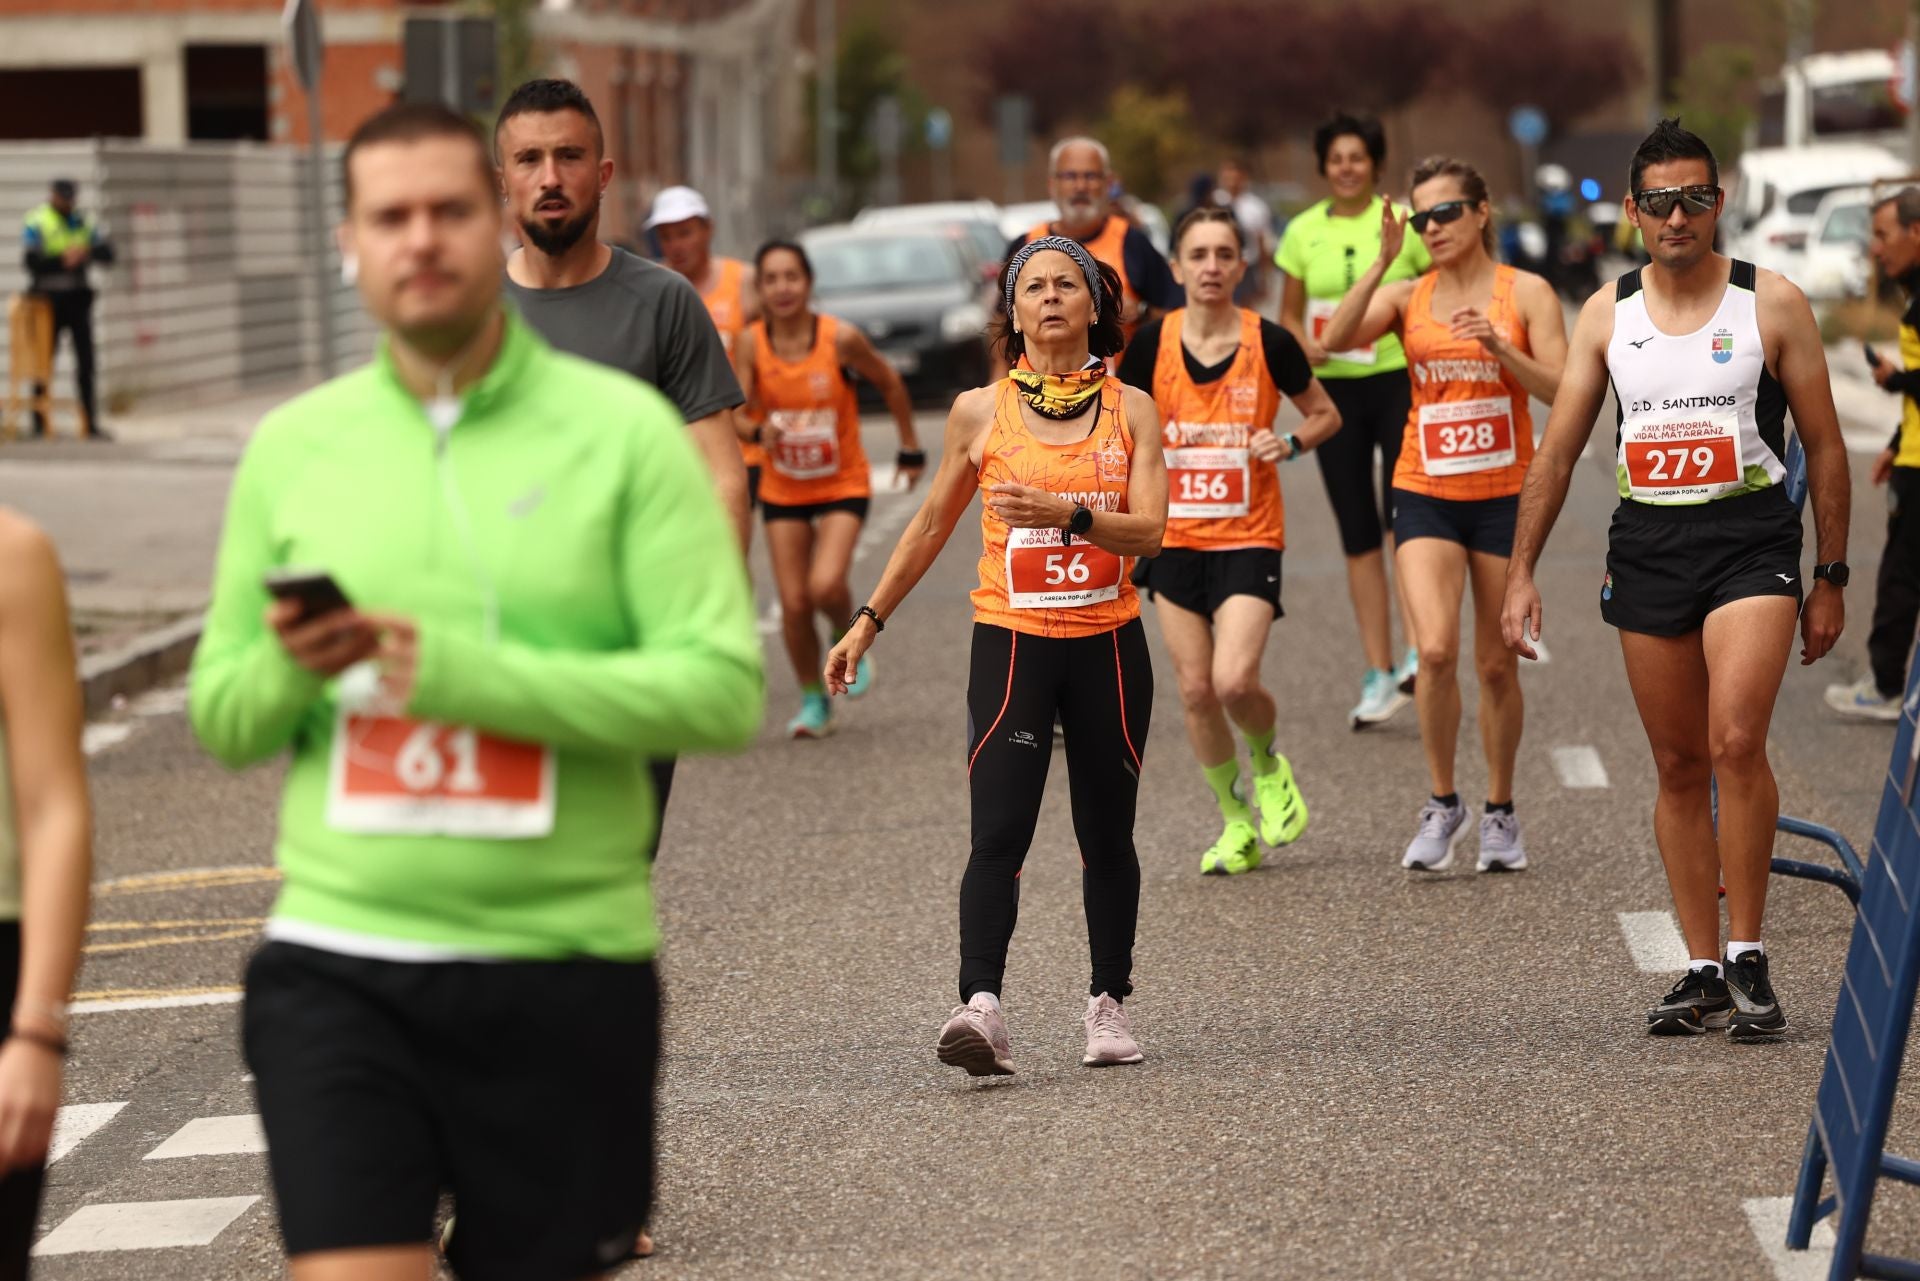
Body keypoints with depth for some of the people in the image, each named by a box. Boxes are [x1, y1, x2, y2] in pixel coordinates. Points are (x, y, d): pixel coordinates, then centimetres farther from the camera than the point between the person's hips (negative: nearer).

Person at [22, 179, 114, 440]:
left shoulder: (83, 223, 12)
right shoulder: (36, 223, -3)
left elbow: (107, 253, 3)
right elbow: (33, 262, -13)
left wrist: (87, 252, -18)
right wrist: (62, 259, -25)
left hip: (78, 299, 4)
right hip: (49, 298, -4)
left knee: (86, 360, 1)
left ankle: (91, 423, 3)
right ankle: (39, 423, 8)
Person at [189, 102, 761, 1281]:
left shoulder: (622, 429, -2)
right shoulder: (292, 446, 7)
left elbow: (724, 688, -10)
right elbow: (222, 719, 12)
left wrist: (460, 673, -17)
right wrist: (290, 668, -12)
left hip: (563, 971, -1)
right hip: (337, 967, 1)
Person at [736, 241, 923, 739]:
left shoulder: (841, 338, -17)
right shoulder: (751, 343, -12)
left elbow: (890, 384, -1)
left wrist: (911, 449, 7)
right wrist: (759, 429, -40)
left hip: (844, 484, -2)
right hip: (783, 488, 2)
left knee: (825, 586, -22)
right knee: (792, 603, -1)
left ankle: (847, 637, 12)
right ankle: (813, 700, 21)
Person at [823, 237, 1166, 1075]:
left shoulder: (1131, 409, 3)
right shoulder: (981, 412, 2)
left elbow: (1149, 532, -7)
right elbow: (932, 524, 13)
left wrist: (1068, 515, -24)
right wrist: (869, 620, 13)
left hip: (1108, 645, 2)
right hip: (1011, 641, -1)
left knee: (1107, 837, 10)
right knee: (999, 833, -15)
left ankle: (1108, 1003, 23)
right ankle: (980, 1005, -25)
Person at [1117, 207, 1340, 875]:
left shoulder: (1269, 342, -7)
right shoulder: (1152, 343, -2)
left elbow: (1325, 415, 7)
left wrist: (1289, 444, -11)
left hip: (1249, 539, -3)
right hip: (1174, 538, 3)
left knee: (1235, 681, -17)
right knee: (1195, 689, 3)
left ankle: (1269, 764, 16)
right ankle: (1236, 822, 22)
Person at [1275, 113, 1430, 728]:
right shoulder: (1303, 232, 6)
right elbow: (1289, 314, 13)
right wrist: (1304, 344, -8)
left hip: (1401, 382, -3)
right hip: (1334, 388, 3)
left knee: (1402, 512, -20)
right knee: (1357, 534, 5)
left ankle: (1417, 650, -22)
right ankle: (1379, 674, 11)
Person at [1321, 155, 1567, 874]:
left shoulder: (1526, 293, -1)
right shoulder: (1406, 298, 3)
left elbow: (1562, 392, -9)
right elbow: (1336, 339, -14)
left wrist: (1498, 347, -22)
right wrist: (1382, 263, -21)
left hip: (1504, 496, 0)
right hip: (1425, 492, 1)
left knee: (1496, 665, 7)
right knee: (1435, 650, -17)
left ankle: (1500, 813, 23)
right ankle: (1442, 805, 0)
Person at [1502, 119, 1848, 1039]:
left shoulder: (1772, 304, -1)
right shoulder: (1606, 315, 7)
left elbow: (1824, 445, 3)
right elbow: (1557, 451, 10)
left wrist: (1830, 579, 1)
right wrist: (1521, 573, 4)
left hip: (1750, 538, -3)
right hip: (1646, 546, 4)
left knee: (1736, 741, -21)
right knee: (1679, 767, 6)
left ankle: (1748, 957, -10)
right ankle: (1702, 974, 12)